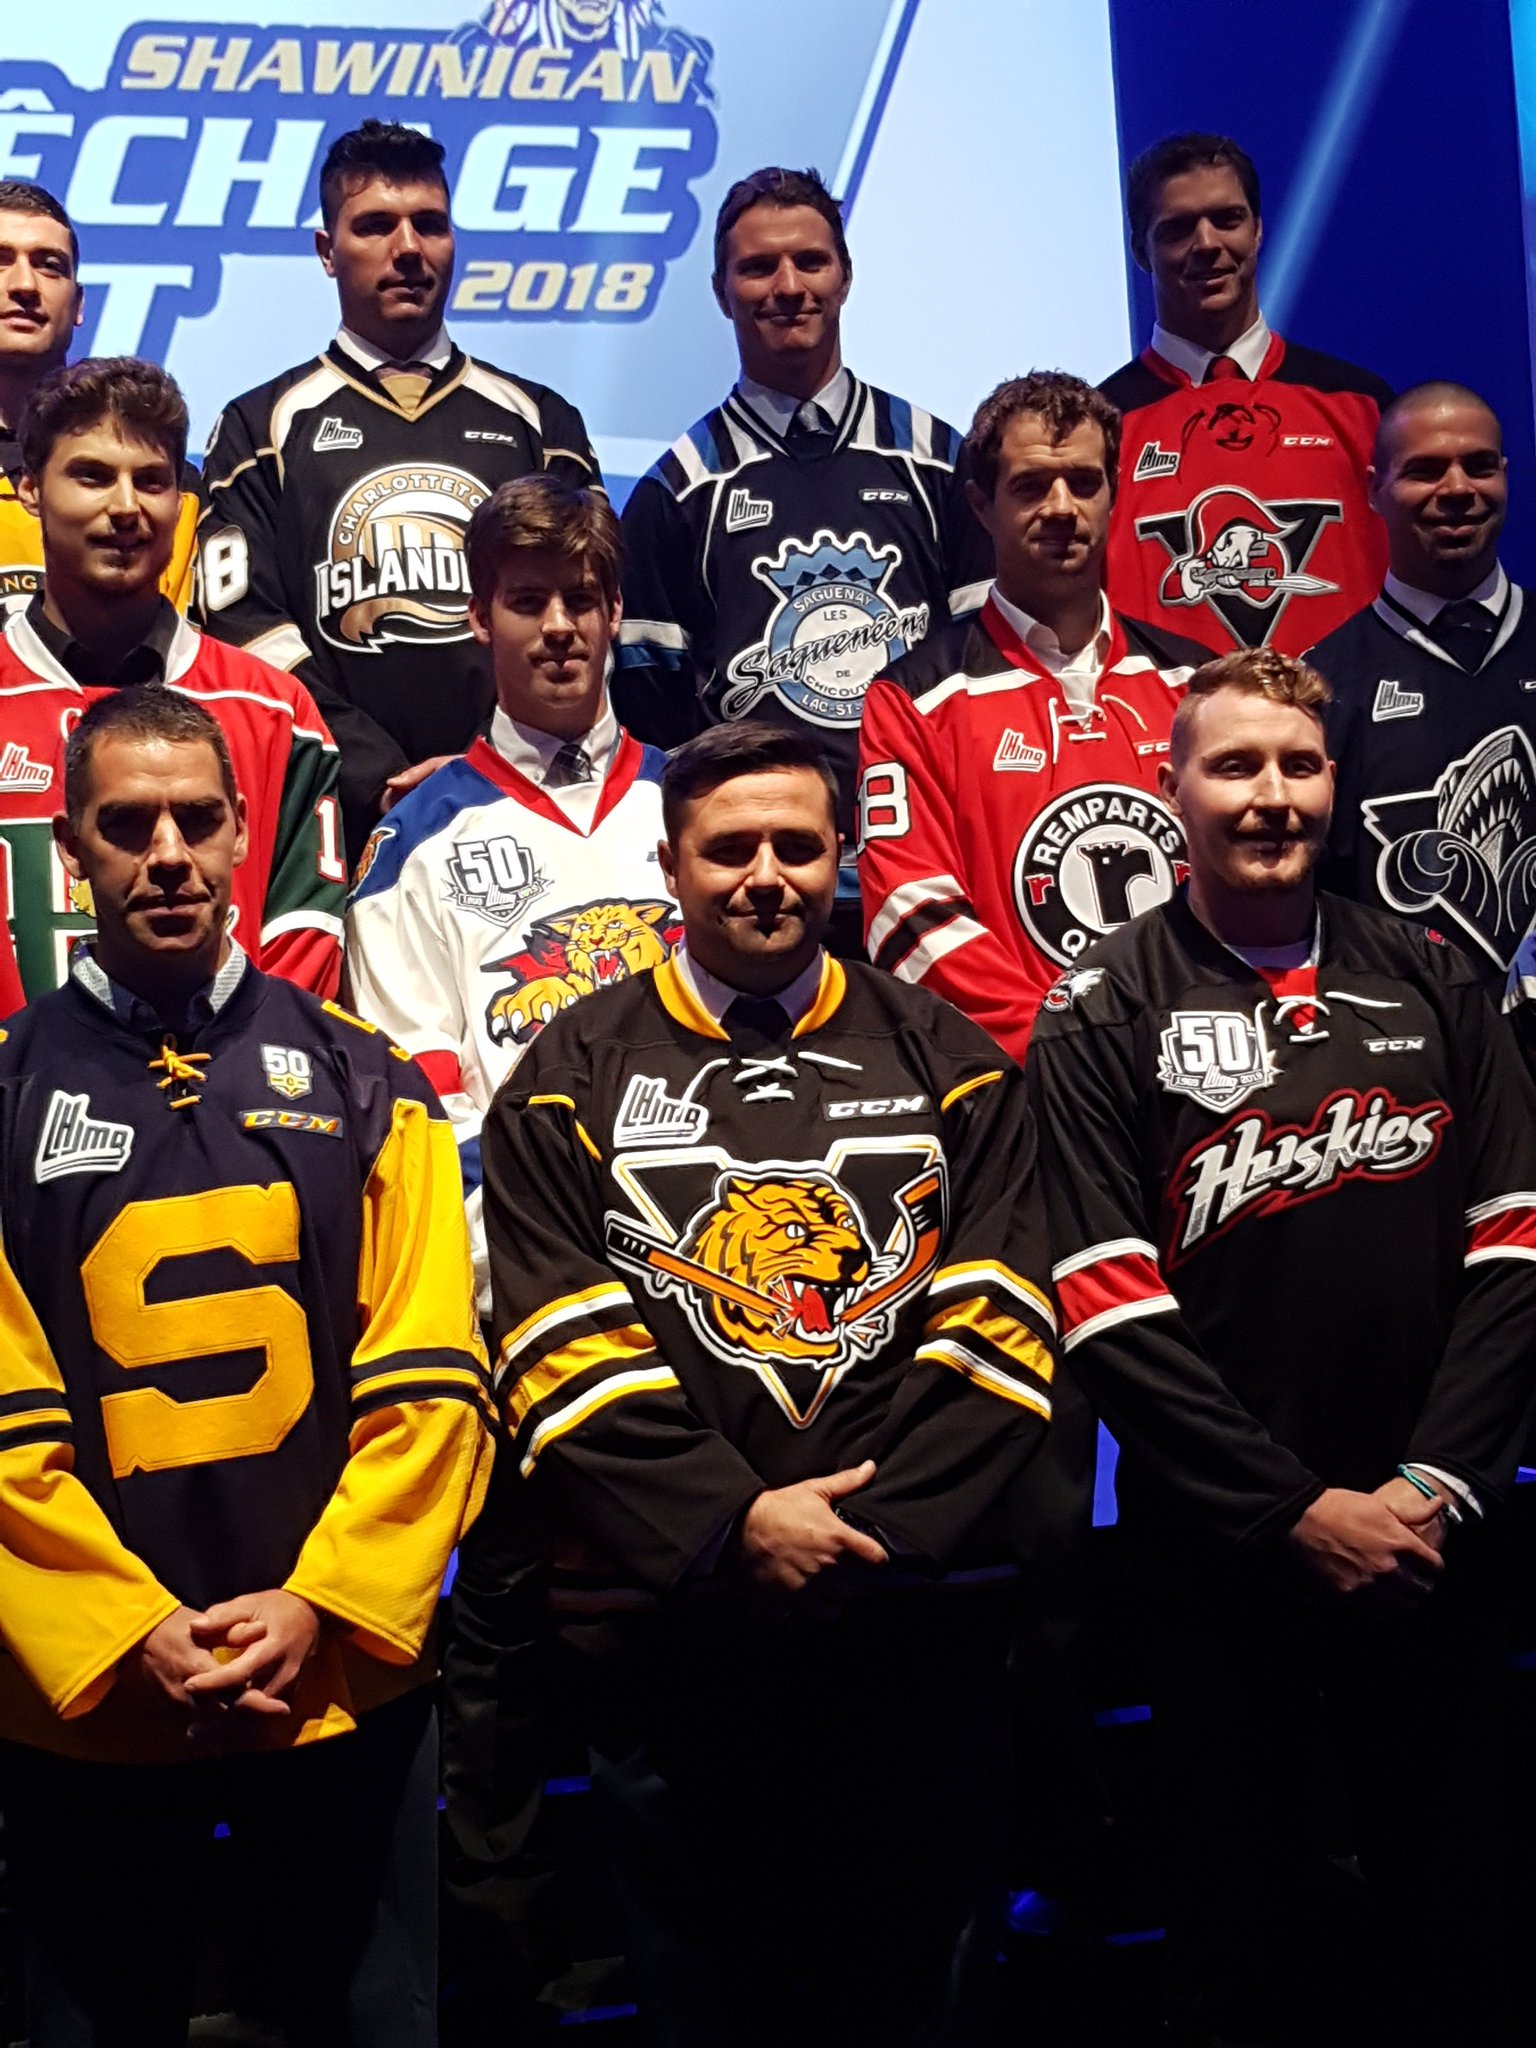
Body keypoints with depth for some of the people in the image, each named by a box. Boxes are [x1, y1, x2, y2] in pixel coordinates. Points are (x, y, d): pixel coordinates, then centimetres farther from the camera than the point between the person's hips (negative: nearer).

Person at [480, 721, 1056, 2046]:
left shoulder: (947, 1062, 6)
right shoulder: (575, 1077, 3)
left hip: (920, 1618, 1)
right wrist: (735, 1523, -16)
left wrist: (874, 1533, -13)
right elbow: (565, 1345, -6)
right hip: (676, 1624, 0)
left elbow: (997, 1330, -2)